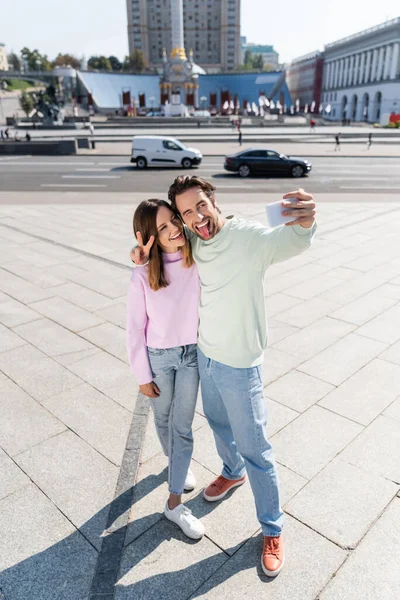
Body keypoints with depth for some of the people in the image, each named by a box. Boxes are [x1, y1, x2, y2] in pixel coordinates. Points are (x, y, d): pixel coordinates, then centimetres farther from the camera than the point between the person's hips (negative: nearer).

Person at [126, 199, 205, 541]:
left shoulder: (198, 260, -14)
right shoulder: (143, 275, -17)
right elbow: (135, 328, -10)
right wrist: (143, 376, -5)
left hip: (192, 354, 1)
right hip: (158, 357, 0)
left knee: (182, 427, 8)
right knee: (164, 419, 21)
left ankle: (174, 502, 24)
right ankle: (175, 462, 52)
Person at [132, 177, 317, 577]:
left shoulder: (248, 237, -24)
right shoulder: (193, 241, -4)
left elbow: (287, 242, -43)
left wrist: (303, 224, -66)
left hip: (239, 365, -7)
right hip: (204, 354, 7)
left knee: (254, 450, 7)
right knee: (218, 423, 29)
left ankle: (272, 529, 30)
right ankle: (232, 473, 59)